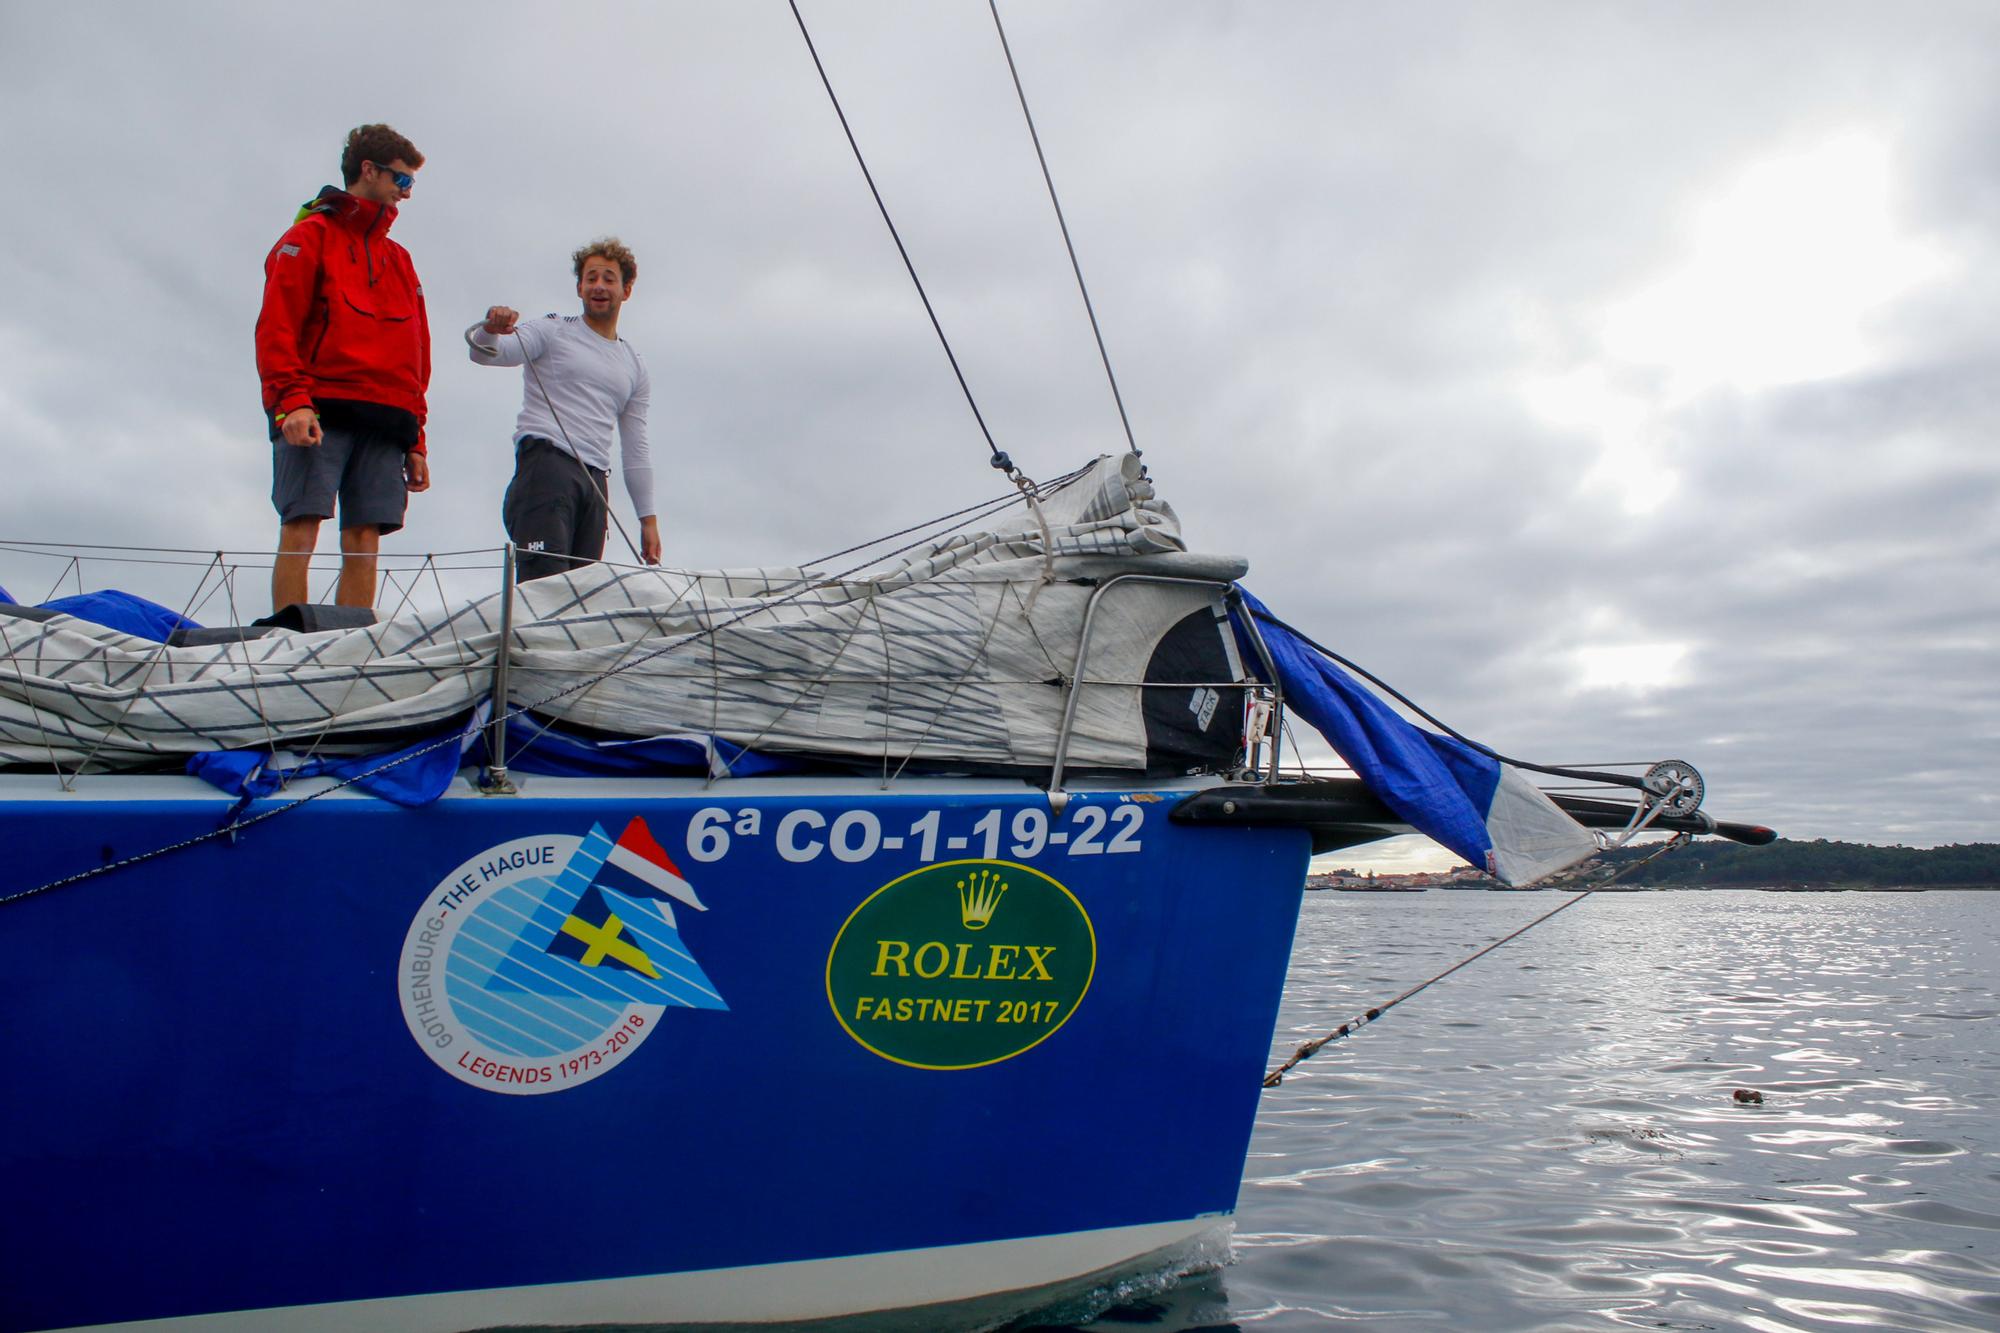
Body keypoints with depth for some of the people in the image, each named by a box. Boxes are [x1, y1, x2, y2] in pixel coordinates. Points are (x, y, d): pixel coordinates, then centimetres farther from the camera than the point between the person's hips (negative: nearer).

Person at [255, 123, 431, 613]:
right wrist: (291, 401, -17)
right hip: (318, 415, -5)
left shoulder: (399, 260, 25)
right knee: (300, 530, -11)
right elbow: (276, 327, -3)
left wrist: (414, 441, 15)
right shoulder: (311, 235, 8)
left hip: (383, 424, 5)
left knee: (364, 541, -2)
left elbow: (416, 360, 22)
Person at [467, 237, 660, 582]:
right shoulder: (553, 331, 12)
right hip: (546, 462, -5)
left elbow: (636, 450, 21)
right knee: (545, 583, -21)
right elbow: (485, 354, -3)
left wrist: (648, 519, 15)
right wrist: (489, 331, -28)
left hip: (595, 481, 5)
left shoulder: (635, 366, 23)